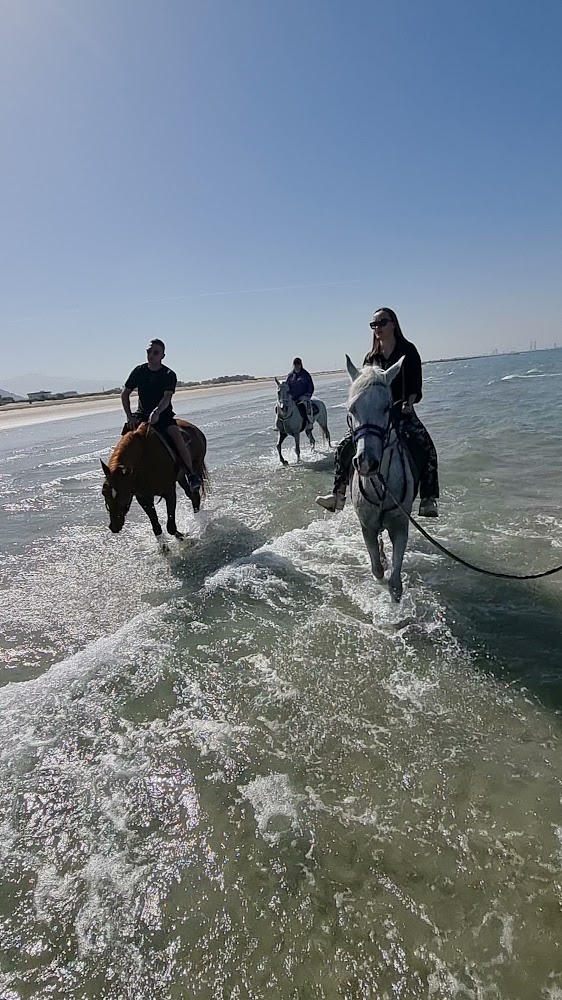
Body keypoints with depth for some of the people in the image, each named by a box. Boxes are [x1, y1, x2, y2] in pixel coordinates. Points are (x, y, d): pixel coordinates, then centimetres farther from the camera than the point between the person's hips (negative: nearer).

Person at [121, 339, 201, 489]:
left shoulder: (169, 375, -5)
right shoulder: (139, 371, 4)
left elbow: (167, 398, -19)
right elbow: (125, 394, 7)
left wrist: (156, 412, -38)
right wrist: (129, 417, -5)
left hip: (164, 415, -3)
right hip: (142, 414, 3)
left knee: (176, 434, -27)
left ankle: (191, 474, -27)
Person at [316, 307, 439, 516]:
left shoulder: (408, 351, 3)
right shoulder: (370, 358, 14)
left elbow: (416, 387, -2)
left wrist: (408, 403, -20)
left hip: (403, 413, -4)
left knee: (425, 447, -27)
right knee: (345, 447, -7)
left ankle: (429, 500, -24)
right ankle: (338, 494, 5)